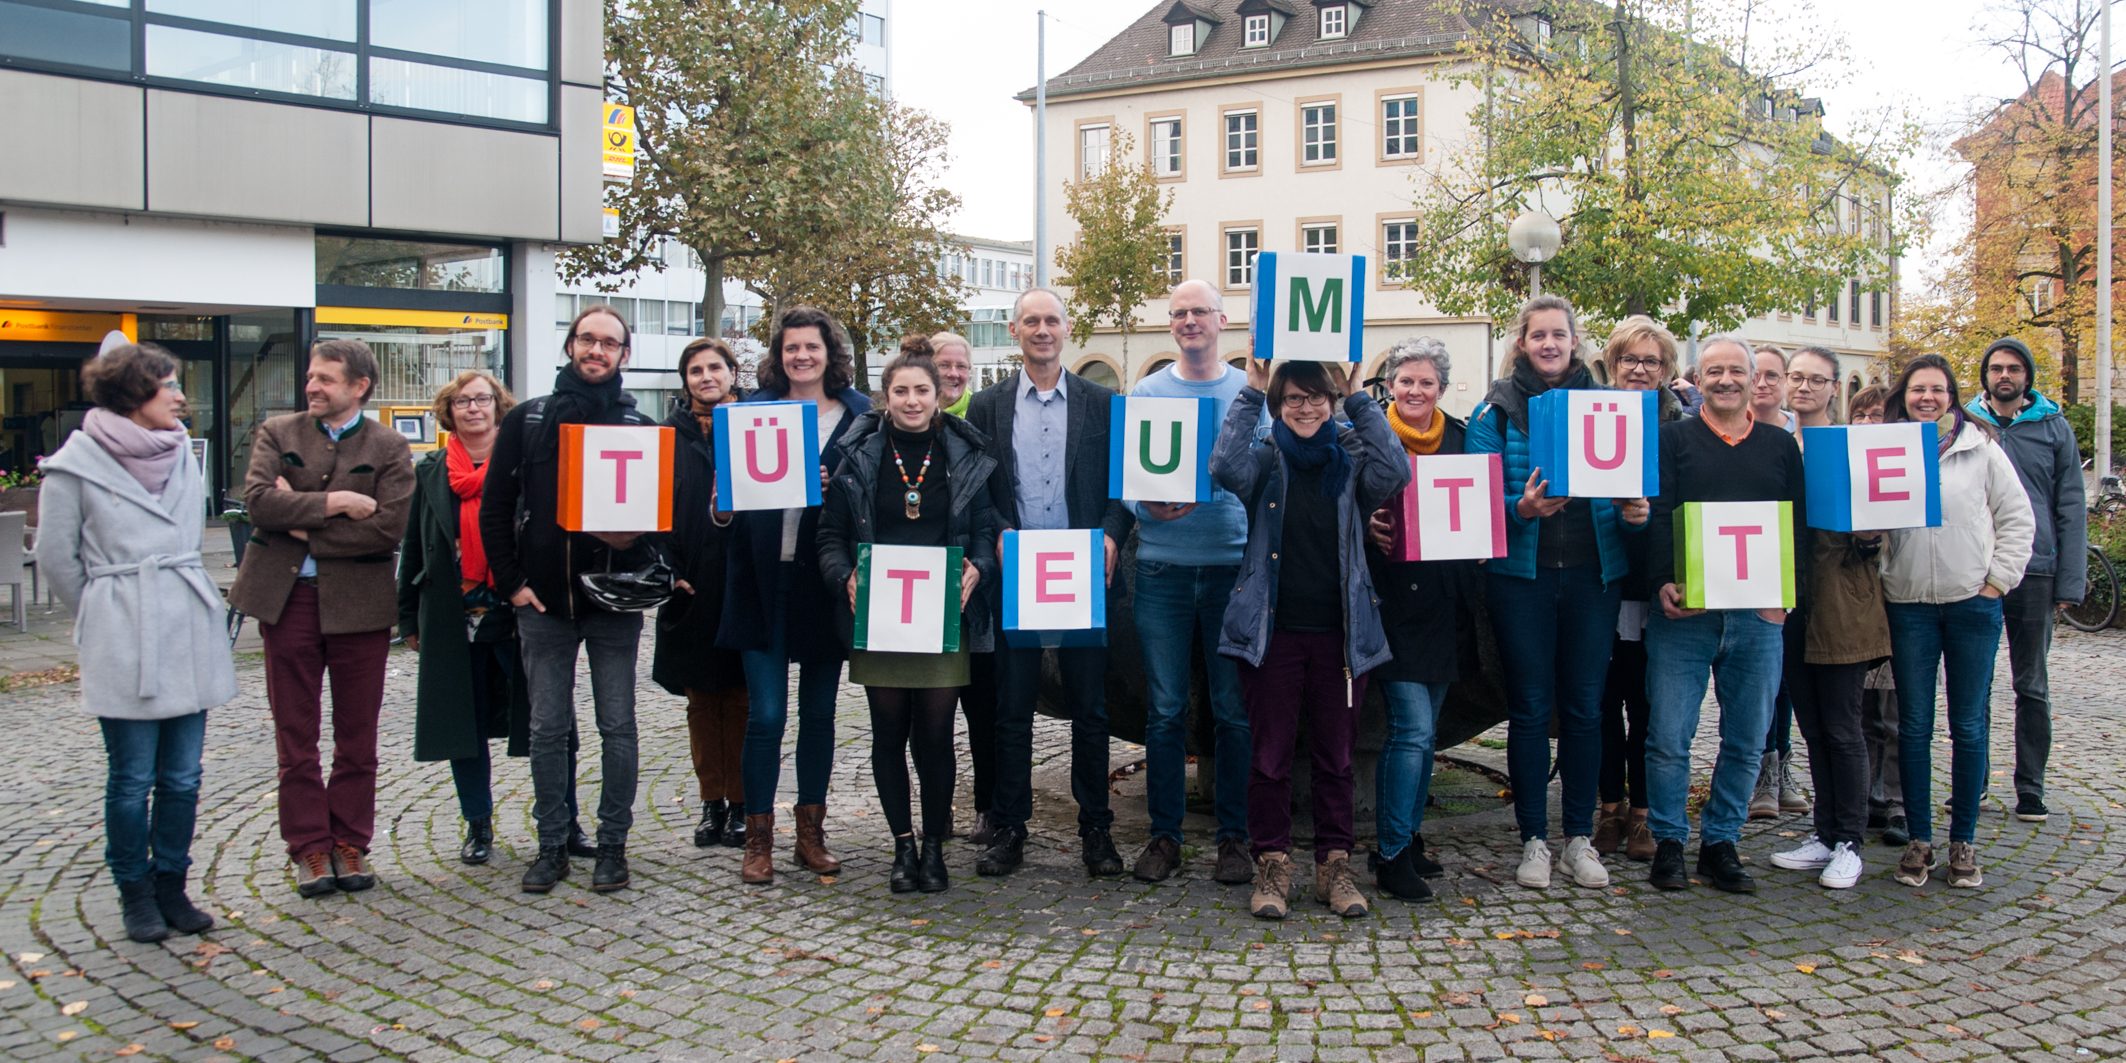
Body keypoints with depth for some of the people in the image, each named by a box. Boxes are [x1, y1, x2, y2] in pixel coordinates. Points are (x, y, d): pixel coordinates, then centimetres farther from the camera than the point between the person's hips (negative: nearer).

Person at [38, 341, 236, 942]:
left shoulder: (181, 454, 11)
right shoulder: (76, 464, -6)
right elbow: (56, 558, 0)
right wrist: (105, 616, 7)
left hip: (189, 634, 5)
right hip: (124, 646, -5)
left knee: (183, 776, 7)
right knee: (133, 779, 2)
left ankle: (171, 885, 20)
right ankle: (135, 893, 15)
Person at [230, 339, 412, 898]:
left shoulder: (388, 448, 1)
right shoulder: (277, 433, 6)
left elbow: (389, 527, -12)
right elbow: (259, 500, -10)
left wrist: (304, 526, -11)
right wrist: (337, 502, -16)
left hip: (359, 602, -1)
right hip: (287, 599, 1)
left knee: (356, 735, 7)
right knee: (295, 735, 6)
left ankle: (350, 844, 18)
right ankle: (310, 847, 15)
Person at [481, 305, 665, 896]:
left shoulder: (640, 427, 5)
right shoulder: (527, 421, 6)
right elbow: (495, 508, 7)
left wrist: (638, 540, -14)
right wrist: (511, 582, -1)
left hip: (615, 602, 0)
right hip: (543, 602, 1)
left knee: (617, 728, 4)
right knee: (548, 729, 6)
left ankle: (613, 844, 14)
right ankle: (552, 845, 16)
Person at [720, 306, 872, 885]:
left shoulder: (858, 414, 5)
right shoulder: (754, 410, 7)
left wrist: (831, 488, -16)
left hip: (824, 583, 1)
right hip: (764, 581, 0)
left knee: (819, 711, 10)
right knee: (766, 714, -3)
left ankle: (811, 832, 22)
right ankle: (758, 840, 9)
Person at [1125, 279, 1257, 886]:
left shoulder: (1250, 393, 7)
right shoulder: (1146, 392, 8)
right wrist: (1149, 505, -14)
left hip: (1233, 565, 0)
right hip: (1163, 567, 0)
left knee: (1235, 709, 3)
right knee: (1165, 709, 4)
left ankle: (1235, 835, 13)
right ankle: (1164, 835, 13)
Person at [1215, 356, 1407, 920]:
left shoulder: (1351, 458, 6)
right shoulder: (1265, 459, 3)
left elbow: (1395, 473, -14)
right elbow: (1225, 468, -18)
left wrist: (1359, 398, -10)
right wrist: (1250, 393, -12)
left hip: (1340, 633, 1)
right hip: (1272, 631, -1)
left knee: (1336, 755, 8)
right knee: (1270, 755, 2)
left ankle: (1334, 863, 18)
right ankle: (1272, 864, 13)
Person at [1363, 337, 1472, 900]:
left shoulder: (1460, 437, 11)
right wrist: (1367, 527, -21)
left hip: (1443, 597, 5)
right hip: (1392, 598, -5)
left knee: (1423, 730, 12)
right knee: (1412, 728, -11)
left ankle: (1407, 839, 23)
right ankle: (1391, 857, -3)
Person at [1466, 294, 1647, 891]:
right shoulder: (1497, 410, 1)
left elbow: (1628, 487, 10)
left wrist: (1634, 513, -12)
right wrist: (1521, 509, -23)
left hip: (1594, 573, 2)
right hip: (1522, 574, -2)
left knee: (1585, 706, 6)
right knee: (1529, 707, 3)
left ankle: (1580, 837, 16)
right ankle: (1534, 839, 12)